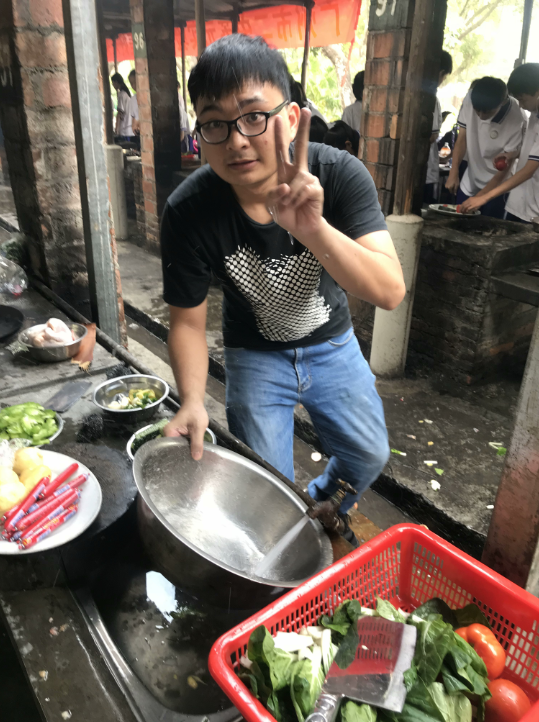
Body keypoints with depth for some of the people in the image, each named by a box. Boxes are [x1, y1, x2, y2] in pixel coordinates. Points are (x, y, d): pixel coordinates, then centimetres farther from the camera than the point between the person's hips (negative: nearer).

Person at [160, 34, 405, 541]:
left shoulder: (339, 175, -26)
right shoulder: (188, 212, -26)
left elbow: (390, 291, -36)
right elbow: (187, 321, -14)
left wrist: (313, 229, -53)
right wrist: (192, 401, -31)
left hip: (332, 344, 2)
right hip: (255, 356, -1)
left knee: (369, 455, 13)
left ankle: (323, 505, 48)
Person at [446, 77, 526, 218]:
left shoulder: (517, 121, -26)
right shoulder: (470, 99, -15)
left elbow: (503, 169, -20)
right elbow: (462, 139, -3)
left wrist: (478, 197, -24)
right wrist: (453, 173, -12)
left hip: (497, 188, -4)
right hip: (468, 183, 4)